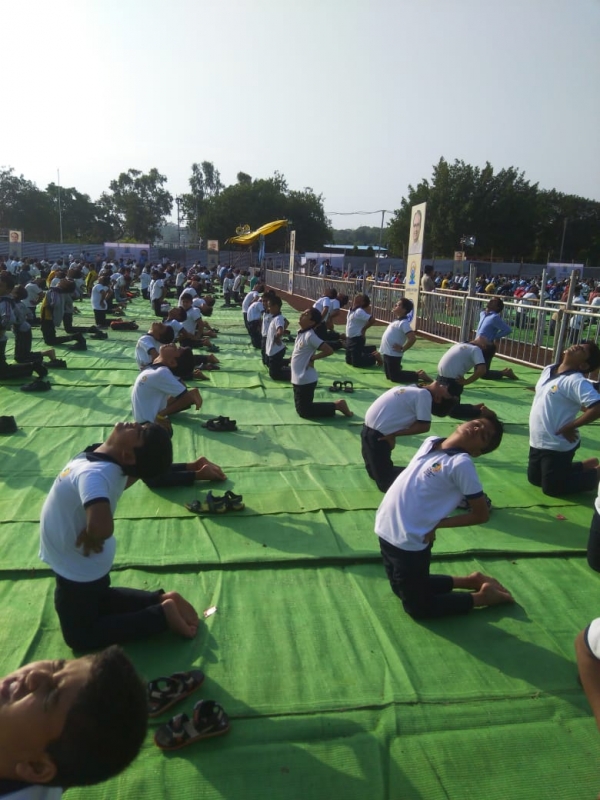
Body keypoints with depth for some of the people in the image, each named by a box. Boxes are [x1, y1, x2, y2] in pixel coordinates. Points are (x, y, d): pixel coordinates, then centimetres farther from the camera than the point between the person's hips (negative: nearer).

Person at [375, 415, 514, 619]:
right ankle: (472, 581, 34)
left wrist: (437, 524, -13)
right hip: (388, 532, 8)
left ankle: (482, 595, 23)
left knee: (418, 607, 10)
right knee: (404, 589, 26)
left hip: (409, 542, -8)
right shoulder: (430, 442, 2)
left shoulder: (461, 463, -19)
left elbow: (481, 515, -15)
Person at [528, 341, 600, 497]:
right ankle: (585, 466, 34)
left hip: (558, 446, -8)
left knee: (551, 488, 4)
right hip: (537, 442, 8)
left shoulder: (577, 381, -21)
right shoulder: (548, 370, 4)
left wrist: (570, 427, -21)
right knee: (534, 479, 22)